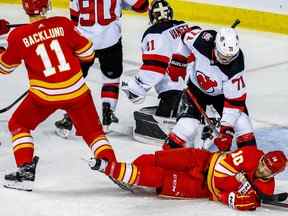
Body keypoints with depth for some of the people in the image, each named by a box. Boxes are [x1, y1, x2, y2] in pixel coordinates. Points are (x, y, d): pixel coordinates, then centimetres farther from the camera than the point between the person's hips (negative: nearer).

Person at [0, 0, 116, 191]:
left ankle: (25, 170, 10)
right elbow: (88, 53, 3)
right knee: (93, 131, 14)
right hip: (76, 90, 1)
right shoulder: (64, 25, -5)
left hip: (45, 95, -1)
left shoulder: (18, 36, -7)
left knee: (18, 125, 20)